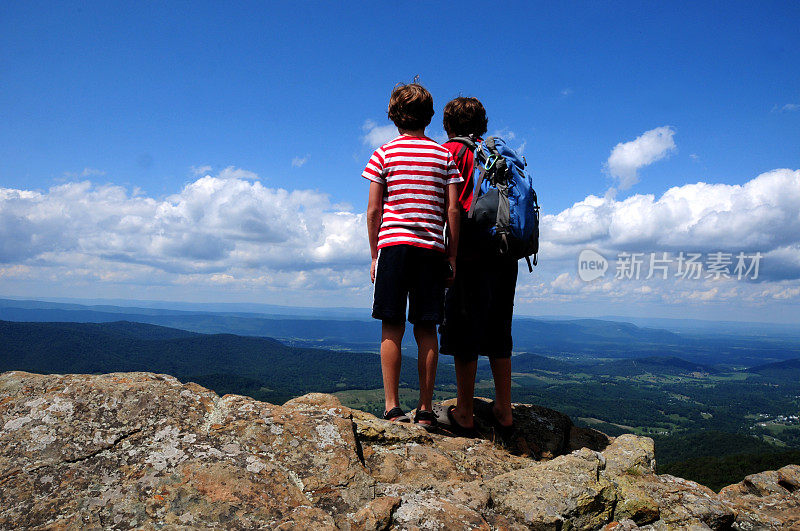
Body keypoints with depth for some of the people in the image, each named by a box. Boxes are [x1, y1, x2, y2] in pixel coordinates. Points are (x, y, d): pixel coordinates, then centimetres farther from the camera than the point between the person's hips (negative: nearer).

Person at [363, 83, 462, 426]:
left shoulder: (384, 154, 5)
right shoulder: (444, 155, 9)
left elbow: (373, 210, 1)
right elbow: (452, 211, 3)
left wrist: (374, 255, 8)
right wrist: (451, 257, 7)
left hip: (393, 245, -1)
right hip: (432, 248, 2)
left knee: (392, 330, 2)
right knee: (426, 330, 5)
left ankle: (392, 407, 2)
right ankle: (425, 409, 9)